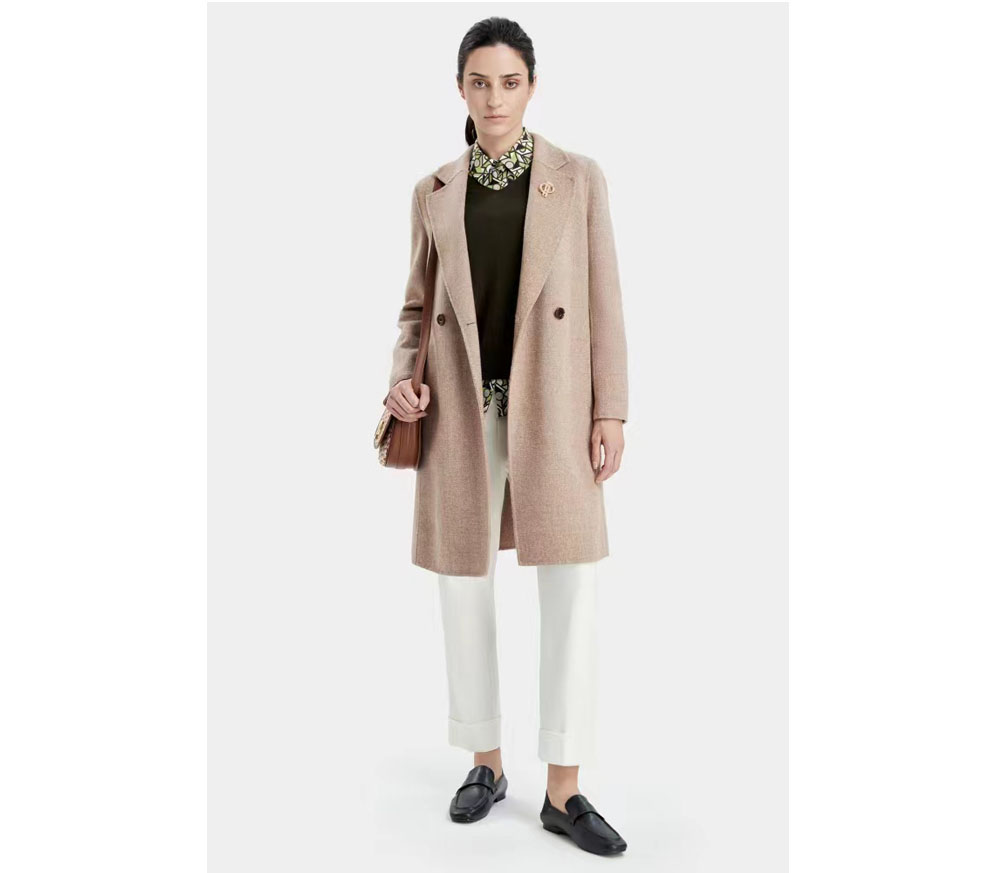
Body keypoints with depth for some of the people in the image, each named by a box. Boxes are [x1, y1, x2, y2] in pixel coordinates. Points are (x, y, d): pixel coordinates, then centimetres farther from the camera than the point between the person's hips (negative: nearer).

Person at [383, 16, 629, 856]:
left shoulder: (578, 177, 2)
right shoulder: (433, 192, 8)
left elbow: (603, 301, 0)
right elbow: (418, 307, 12)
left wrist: (611, 411, -7)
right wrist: (403, 378, -8)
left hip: (550, 404, -2)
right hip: (462, 406, 2)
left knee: (573, 592, -7)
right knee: (464, 584, 4)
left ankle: (564, 790, 6)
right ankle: (487, 763, 23)